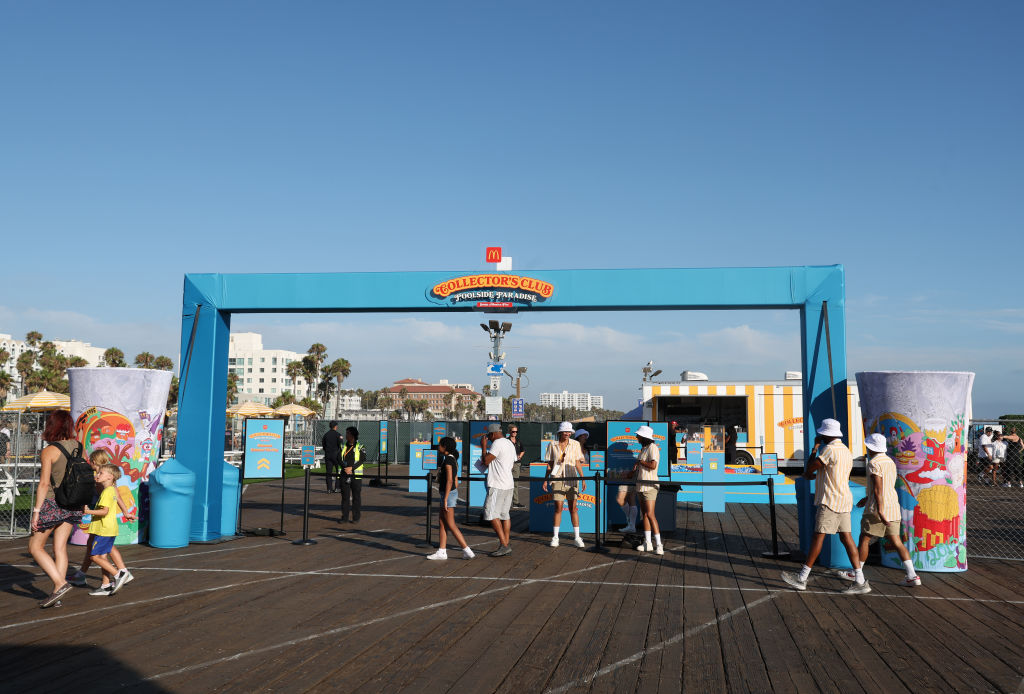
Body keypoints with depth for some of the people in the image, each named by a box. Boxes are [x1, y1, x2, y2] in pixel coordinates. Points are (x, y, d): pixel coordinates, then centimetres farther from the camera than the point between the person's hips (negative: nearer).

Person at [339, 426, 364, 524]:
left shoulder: (360, 447, 2)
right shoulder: (343, 447, 12)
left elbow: (362, 459, -8)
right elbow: (339, 459, 4)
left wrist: (352, 468, -18)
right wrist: (345, 468, -14)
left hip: (356, 475, -3)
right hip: (345, 475, 3)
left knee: (356, 496, 0)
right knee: (345, 496, 4)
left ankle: (356, 517, 7)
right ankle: (344, 517, 10)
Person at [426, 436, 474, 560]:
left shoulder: (448, 460, -16)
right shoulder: (453, 460, 13)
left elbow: (449, 481, -21)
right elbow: (456, 481, 16)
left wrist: (445, 499, -21)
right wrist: (454, 498, 21)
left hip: (448, 494, -10)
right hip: (452, 493, 10)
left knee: (451, 525, -4)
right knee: (441, 523, 11)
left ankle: (467, 550, -2)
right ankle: (442, 552, 14)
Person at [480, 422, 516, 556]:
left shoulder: (497, 443, -13)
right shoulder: (510, 444, 16)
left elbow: (485, 461, -14)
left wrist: (484, 446, -1)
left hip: (497, 486, -9)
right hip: (509, 484, 9)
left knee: (491, 514, -6)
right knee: (504, 514, 12)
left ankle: (504, 545, -10)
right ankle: (507, 544, 13)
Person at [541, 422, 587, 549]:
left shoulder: (575, 444, 3)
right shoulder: (553, 445, 4)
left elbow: (578, 463, 5)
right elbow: (549, 464, 8)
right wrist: (545, 480, 5)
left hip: (571, 479, 0)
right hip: (557, 479, 0)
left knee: (573, 508, 0)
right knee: (558, 508, 0)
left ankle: (577, 537, 7)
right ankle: (555, 537, 9)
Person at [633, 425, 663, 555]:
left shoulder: (652, 447, -11)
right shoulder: (643, 448, 17)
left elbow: (653, 465, -22)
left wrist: (639, 461, -10)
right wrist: (635, 469, 11)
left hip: (650, 486, -9)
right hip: (641, 486, 9)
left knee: (650, 514, -14)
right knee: (644, 514, 10)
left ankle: (658, 544, -12)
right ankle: (647, 543, 15)